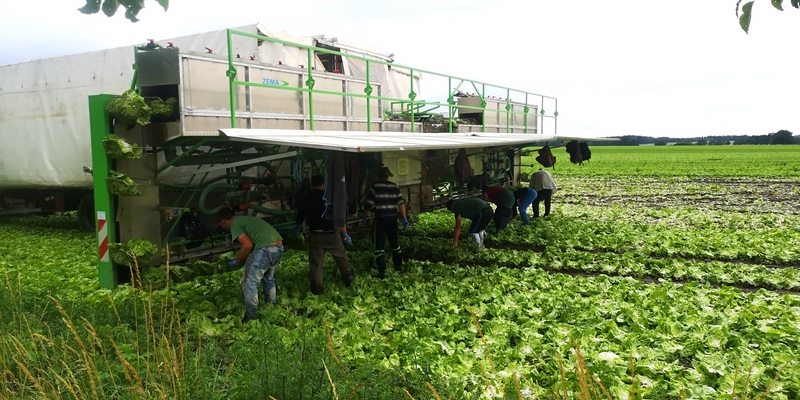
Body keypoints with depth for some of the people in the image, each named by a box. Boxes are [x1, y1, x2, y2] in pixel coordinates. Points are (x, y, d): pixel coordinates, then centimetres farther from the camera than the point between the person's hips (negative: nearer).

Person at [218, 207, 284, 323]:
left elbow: (247, 245, -11)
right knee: (268, 279, 29)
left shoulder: (234, 224, 2)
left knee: (250, 284, 5)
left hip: (265, 250, -9)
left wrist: (237, 261, 4)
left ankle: (251, 316, 11)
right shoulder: (246, 219, 29)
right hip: (279, 247, 9)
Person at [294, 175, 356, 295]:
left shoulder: (305, 199, 2)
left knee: (315, 263, 7)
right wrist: (345, 233, 0)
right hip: (331, 234, 0)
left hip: (315, 235, 1)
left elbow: (299, 218, 11)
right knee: (341, 256, 20)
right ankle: (348, 277, 31)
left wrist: (296, 229, 33)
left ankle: (317, 287, 10)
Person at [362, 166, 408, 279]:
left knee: (378, 245, 2)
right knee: (394, 242, 22)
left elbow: (368, 205, -9)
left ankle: (382, 272, -3)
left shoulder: (375, 187, -6)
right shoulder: (395, 187, 5)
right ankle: (398, 265, 33)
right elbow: (401, 203, 1)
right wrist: (405, 219, 5)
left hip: (380, 219, -4)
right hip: (393, 219, 5)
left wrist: (365, 218, 2)